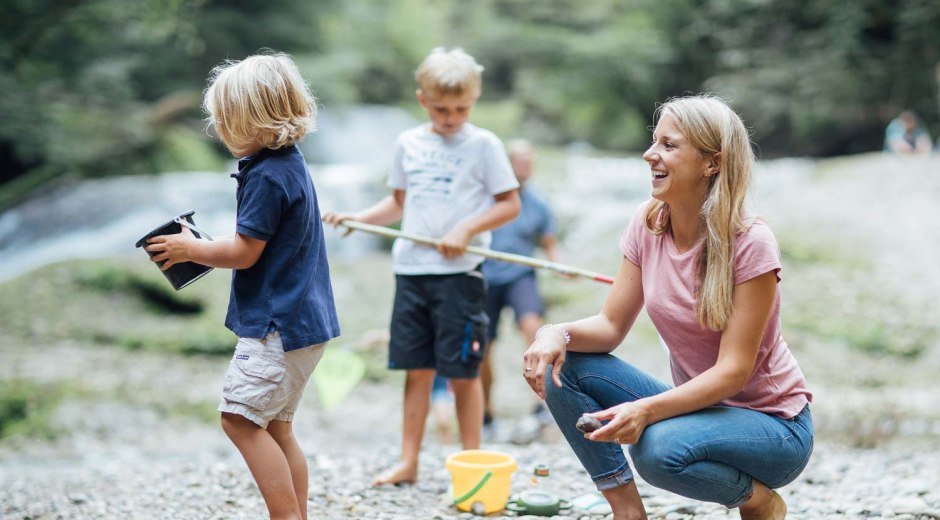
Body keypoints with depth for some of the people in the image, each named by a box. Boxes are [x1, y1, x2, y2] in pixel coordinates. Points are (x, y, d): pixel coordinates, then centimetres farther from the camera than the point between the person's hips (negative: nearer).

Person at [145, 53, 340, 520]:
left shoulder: (266, 176, -17)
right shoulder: (290, 163, 14)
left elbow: (244, 253, -16)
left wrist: (190, 249, -1)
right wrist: (200, 247, 17)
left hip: (278, 324, -10)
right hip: (304, 321, 10)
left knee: (242, 419, -11)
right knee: (275, 427, 13)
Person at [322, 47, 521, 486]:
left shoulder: (483, 144, -3)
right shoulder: (408, 143, 11)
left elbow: (510, 204, -2)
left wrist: (467, 229, -15)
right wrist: (357, 218, 7)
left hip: (459, 271, -4)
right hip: (411, 268, 4)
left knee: (462, 371, 0)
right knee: (416, 369, 8)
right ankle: (408, 461, 13)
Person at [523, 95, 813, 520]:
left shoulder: (750, 244, -21)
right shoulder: (648, 225, -3)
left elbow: (733, 371, -23)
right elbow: (612, 325, -2)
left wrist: (646, 409, -38)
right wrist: (558, 334, -24)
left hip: (773, 424, -6)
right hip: (696, 404, 6)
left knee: (660, 447, -36)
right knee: (561, 368, -12)